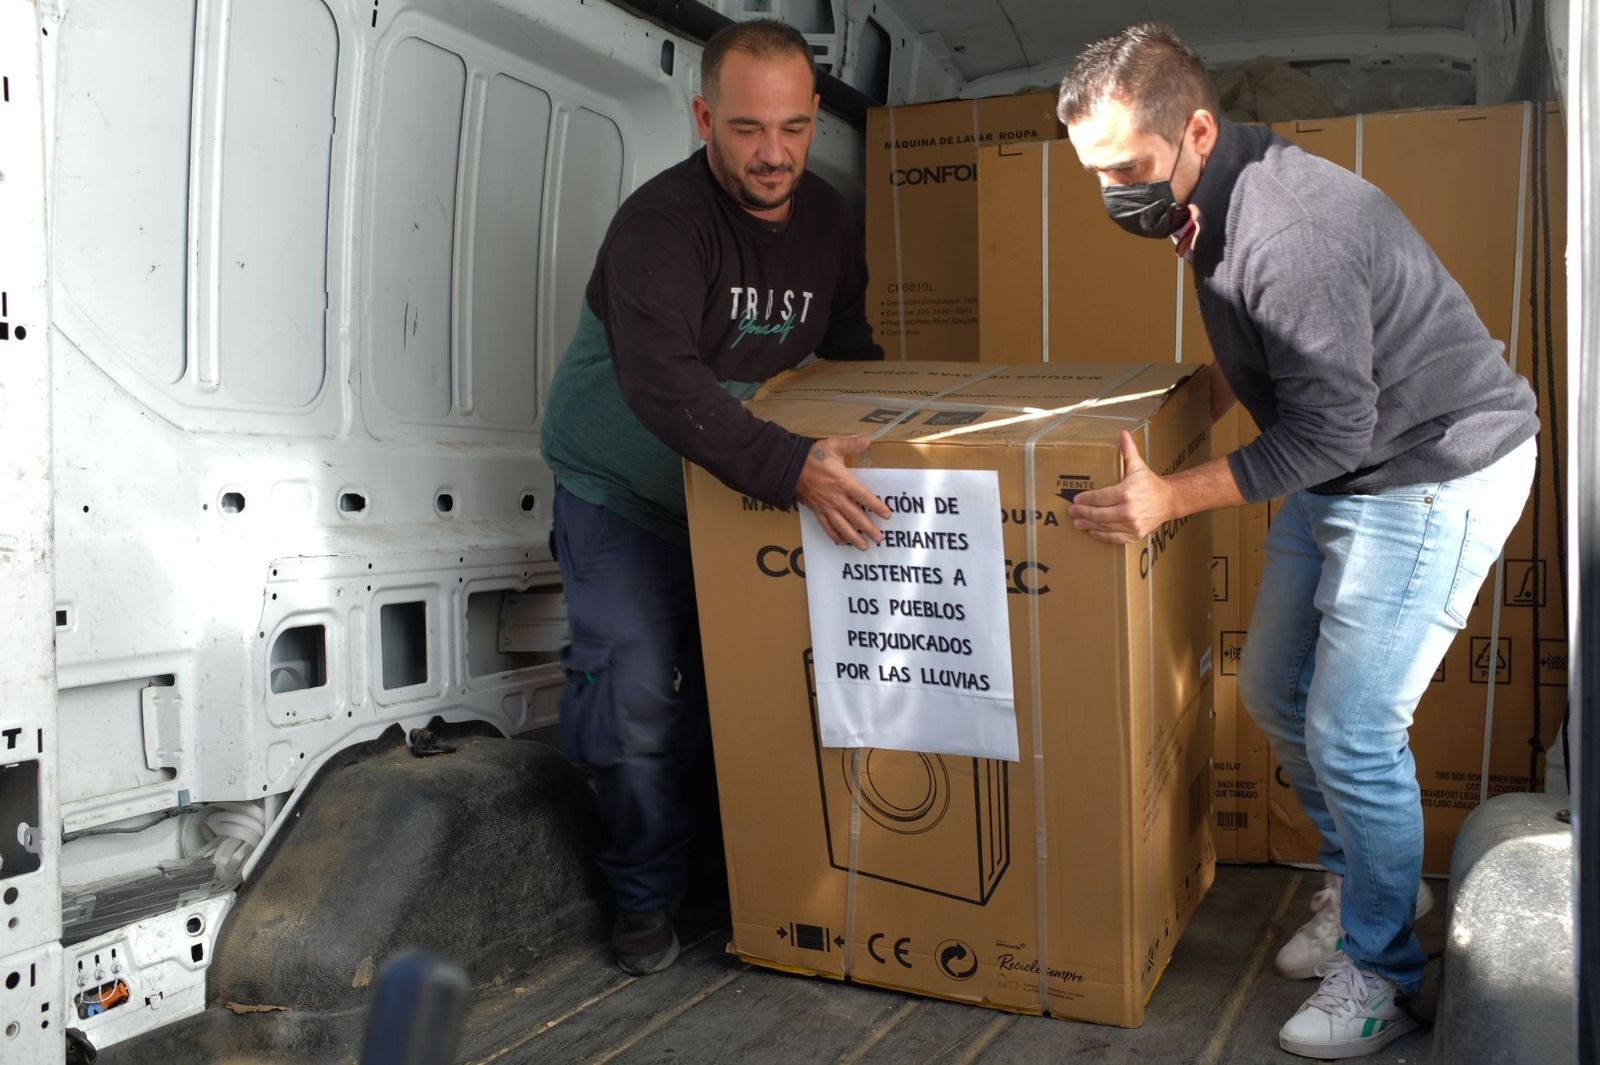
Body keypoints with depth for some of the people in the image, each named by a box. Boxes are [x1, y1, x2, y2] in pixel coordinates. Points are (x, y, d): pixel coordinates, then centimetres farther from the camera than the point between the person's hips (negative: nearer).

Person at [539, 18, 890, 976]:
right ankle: (649, 895, 10)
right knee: (639, 697, -12)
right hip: (621, 493, -5)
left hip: (743, 490, 5)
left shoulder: (829, 222, -3)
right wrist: (792, 468, -52)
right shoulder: (659, 223, -27)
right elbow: (661, 382, -43)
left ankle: (743, 862, 26)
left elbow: (851, 352, 12)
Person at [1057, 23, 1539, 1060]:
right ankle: (1355, 886, 34)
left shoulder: (1286, 230, -30)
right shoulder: (1207, 202, 0)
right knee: (1275, 691, 14)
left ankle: (1382, 975, 14)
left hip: (1438, 474, -9)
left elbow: (1330, 430, -27)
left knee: (1349, 733, -7)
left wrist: (1171, 497, -25)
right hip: (1342, 468, 10)